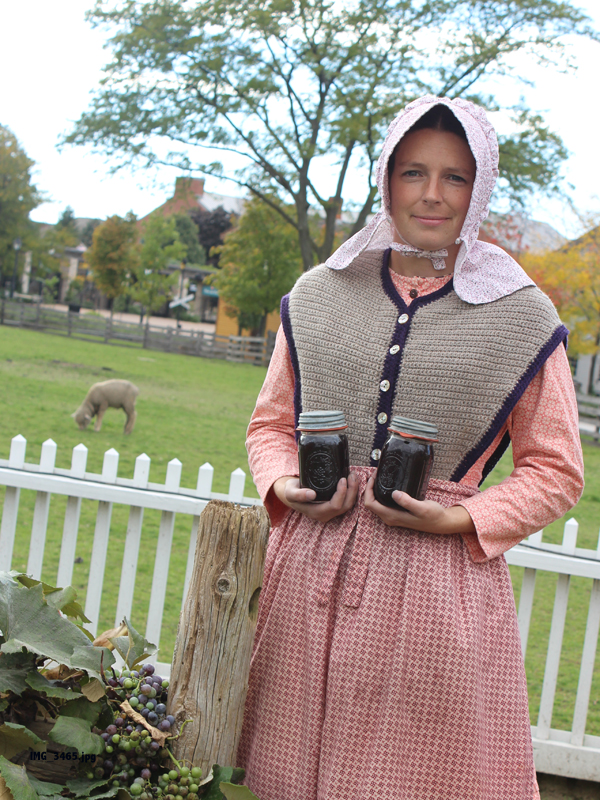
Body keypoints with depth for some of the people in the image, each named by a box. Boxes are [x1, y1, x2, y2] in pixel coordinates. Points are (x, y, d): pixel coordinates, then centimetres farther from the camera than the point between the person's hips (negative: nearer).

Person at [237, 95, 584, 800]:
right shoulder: (318, 295, 8)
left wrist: (460, 519, -11)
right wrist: (285, 485, -3)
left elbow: (555, 471, 4)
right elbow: (271, 421, 17)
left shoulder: (522, 317, -1)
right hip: (310, 564, 3)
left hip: (437, 576, -2)